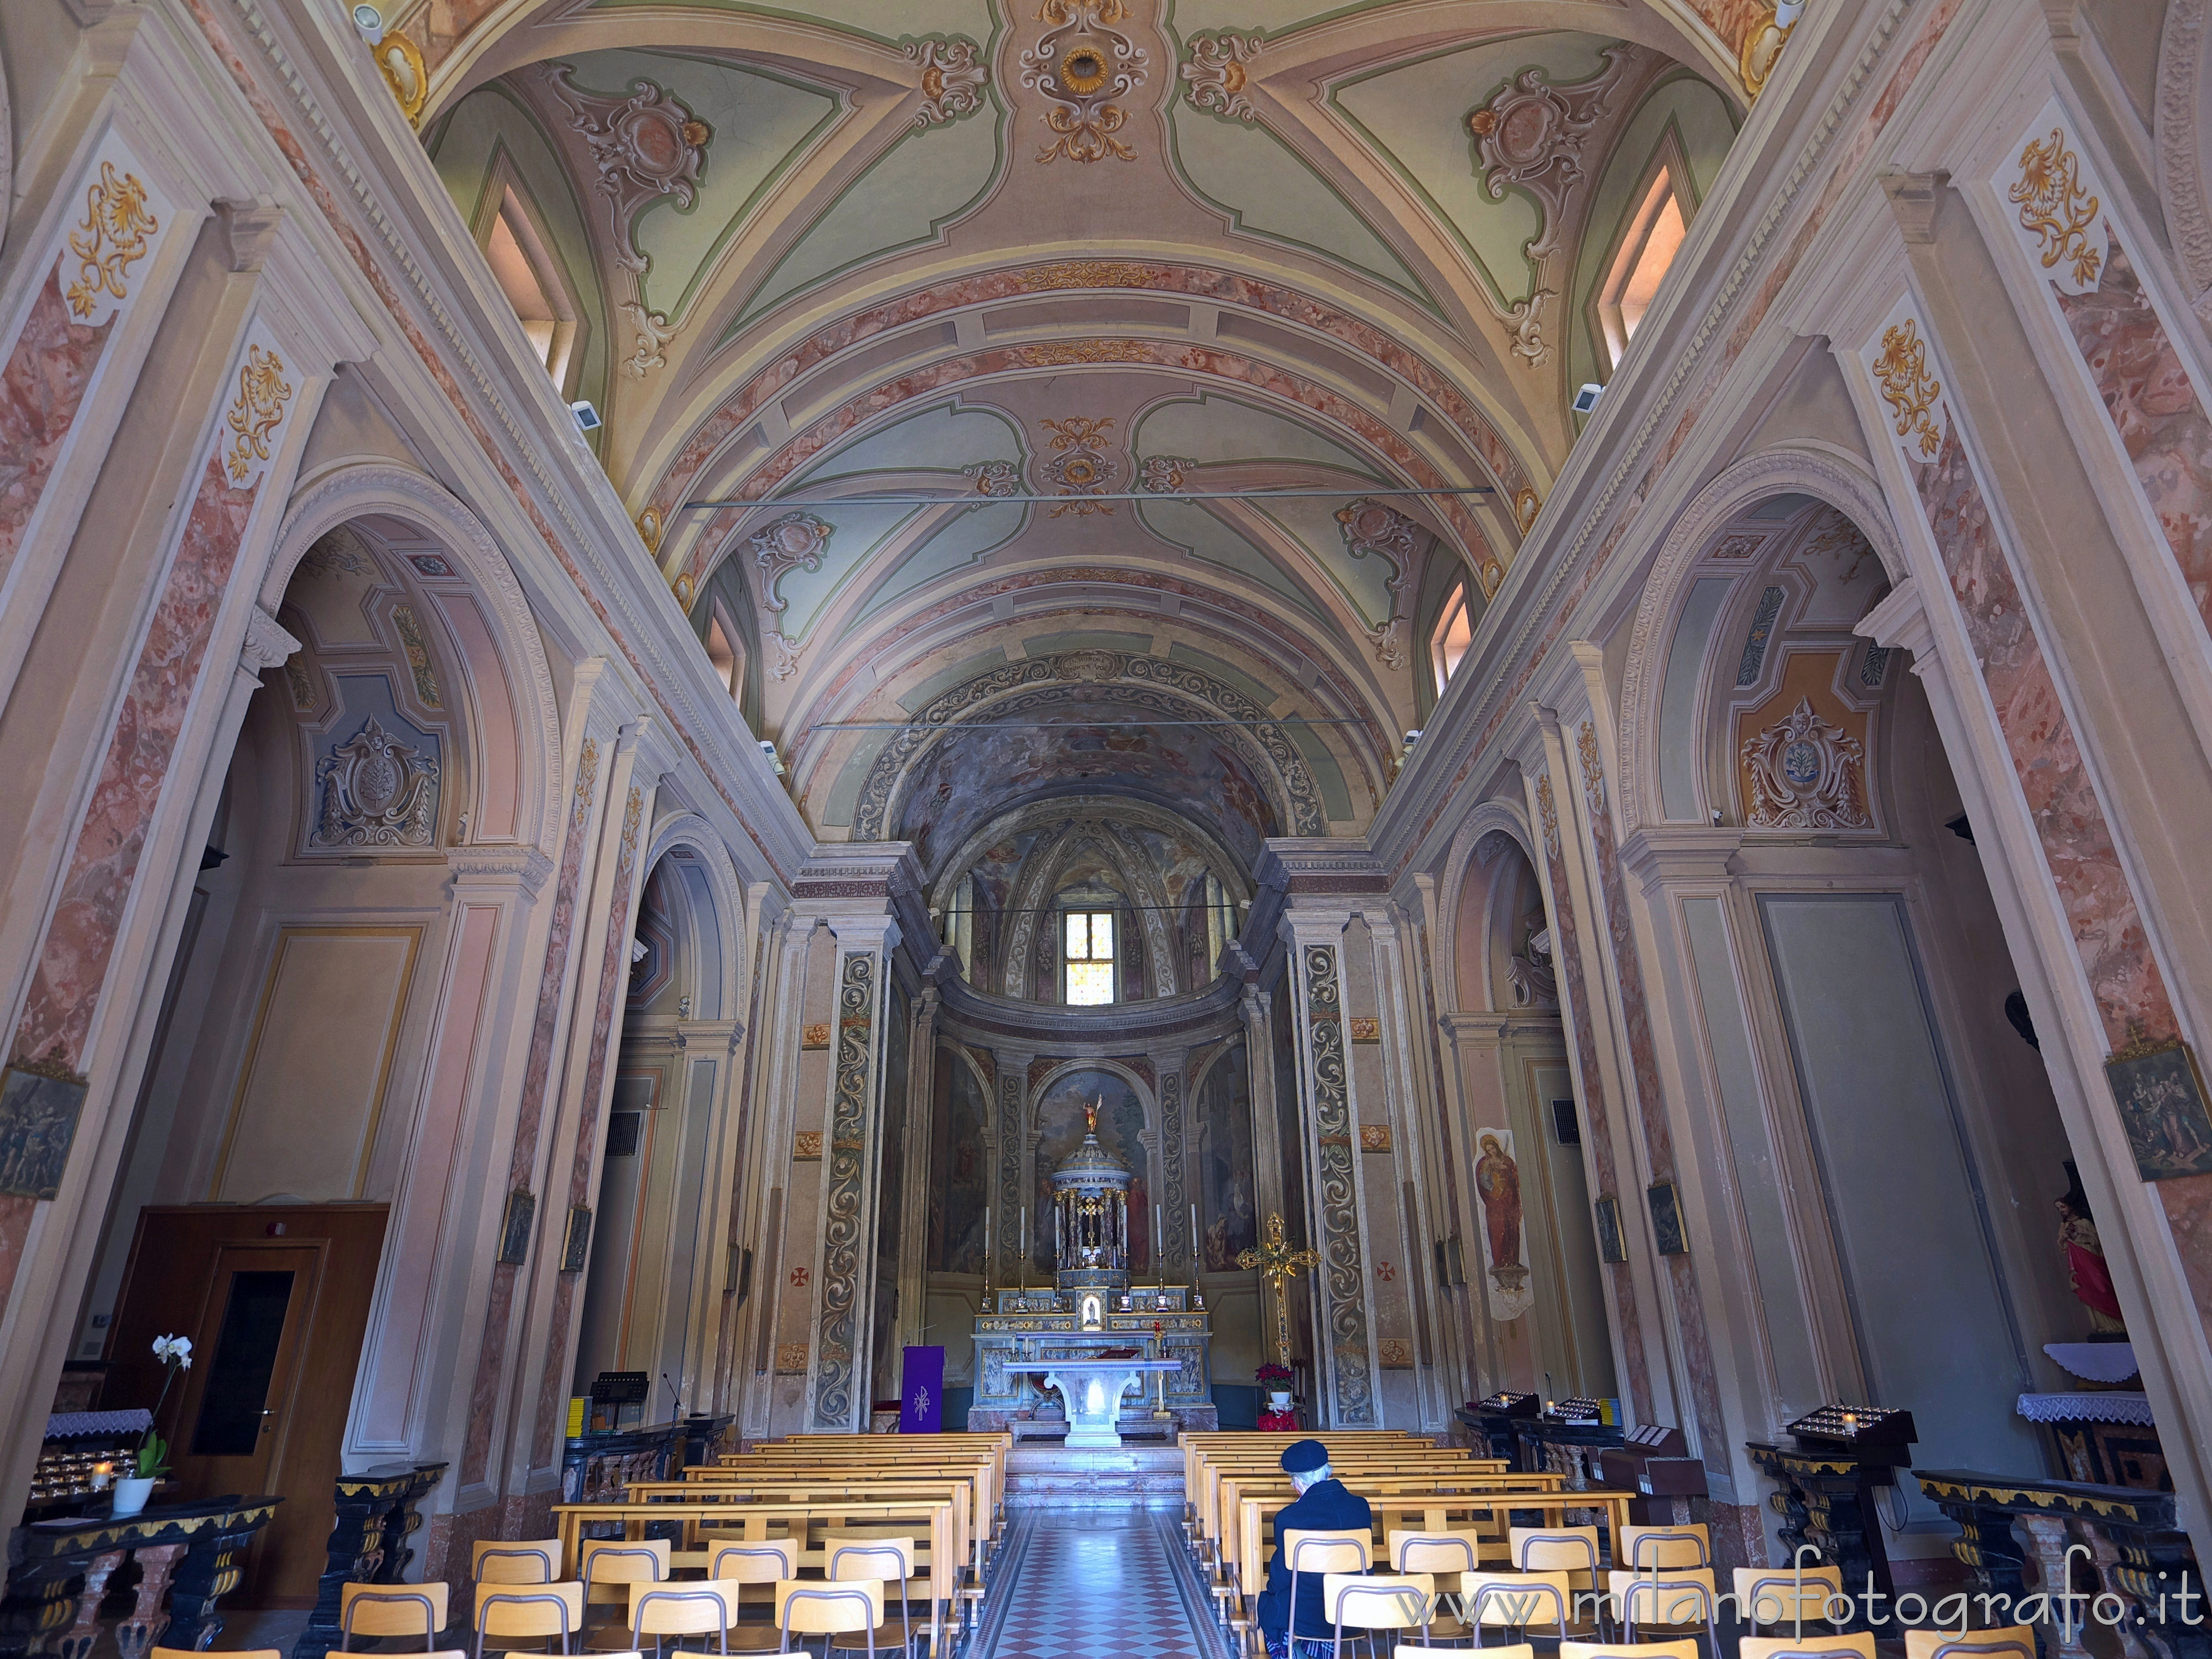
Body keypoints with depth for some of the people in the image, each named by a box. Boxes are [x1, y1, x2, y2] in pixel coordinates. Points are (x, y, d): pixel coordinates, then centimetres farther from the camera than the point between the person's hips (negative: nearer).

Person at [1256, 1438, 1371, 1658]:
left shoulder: (1288, 1518, -21)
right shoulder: (1361, 1507, -9)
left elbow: (1280, 1578, -10)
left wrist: (1272, 1589, 12)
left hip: (1308, 1619, -4)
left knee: (1269, 1605, 25)